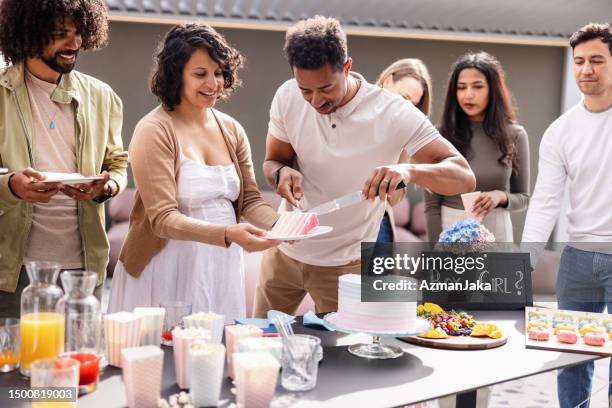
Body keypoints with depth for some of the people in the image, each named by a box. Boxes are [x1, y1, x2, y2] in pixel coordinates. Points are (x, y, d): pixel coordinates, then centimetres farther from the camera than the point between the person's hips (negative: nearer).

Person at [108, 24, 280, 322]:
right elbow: (162, 218, -17)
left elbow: (250, 199, 8)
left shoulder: (232, 130, 7)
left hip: (222, 268, 5)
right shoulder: (154, 131, -11)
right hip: (167, 270, -5)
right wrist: (228, 234, -31)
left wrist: (280, 225, -13)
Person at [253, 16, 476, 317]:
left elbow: (464, 178, -26)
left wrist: (409, 171, -47)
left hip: (345, 263, -3)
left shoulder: (394, 114, -22)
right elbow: (272, 162, 1)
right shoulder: (287, 97, -12)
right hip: (285, 250, 4)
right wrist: (282, 172, -25)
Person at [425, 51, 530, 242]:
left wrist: (501, 196, -13)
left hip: (495, 234, 1)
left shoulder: (515, 135, 0)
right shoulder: (441, 135, -3)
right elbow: (432, 205, -2)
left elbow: (523, 198, 8)